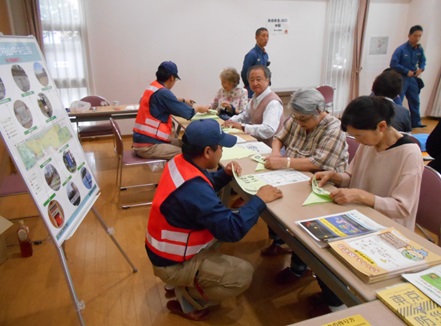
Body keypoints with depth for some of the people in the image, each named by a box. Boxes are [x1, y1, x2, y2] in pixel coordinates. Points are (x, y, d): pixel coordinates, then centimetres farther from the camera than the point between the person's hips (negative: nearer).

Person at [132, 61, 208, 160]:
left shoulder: (153, 88, 11)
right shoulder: (162, 93, -18)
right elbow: (187, 113, -10)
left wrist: (183, 100, 38)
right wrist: (198, 109, 9)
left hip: (144, 139, 10)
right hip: (147, 146, -10)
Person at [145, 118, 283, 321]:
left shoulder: (181, 162, -7)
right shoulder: (193, 188, -34)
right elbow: (232, 230, -32)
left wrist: (225, 174, -3)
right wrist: (259, 199, -20)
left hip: (168, 246, 9)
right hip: (172, 263, -9)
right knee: (243, 273, -11)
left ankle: (187, 285, 19)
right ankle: (187, 300, 8)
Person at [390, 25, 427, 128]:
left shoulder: (419, 49, 2)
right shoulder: (401, 49, -16)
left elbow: (423, 61, 17)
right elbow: (393, 64, -19)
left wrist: (421, 68, -5)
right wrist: (407, 71, -17)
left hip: (412, 78, 7)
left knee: (415, 101, 14)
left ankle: (416, 122, 26)